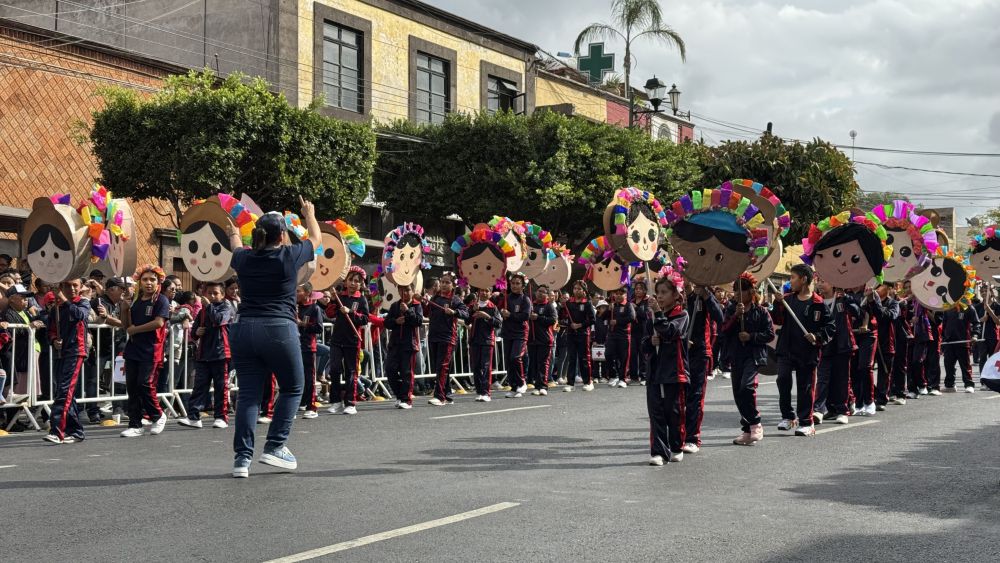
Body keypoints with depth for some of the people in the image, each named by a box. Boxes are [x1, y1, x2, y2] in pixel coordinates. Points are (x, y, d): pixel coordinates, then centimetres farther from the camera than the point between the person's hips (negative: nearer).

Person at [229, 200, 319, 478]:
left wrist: (234, 234, 60)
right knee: (292, 388, 13)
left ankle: (242, 457, 1)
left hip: (244, 330, 4)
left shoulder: (244, 258, 9)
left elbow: (236, 248, 36)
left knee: (247, 393, 5)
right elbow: (316, 238, 19)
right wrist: (309, 214, 39)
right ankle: (275, 447, 7)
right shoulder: (290, 256, -1)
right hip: (279, 330, -4)